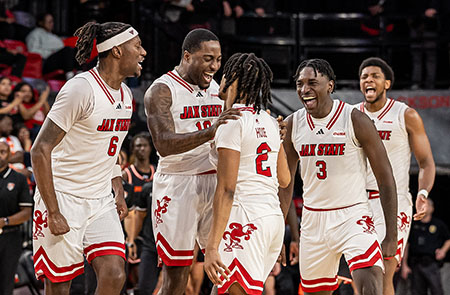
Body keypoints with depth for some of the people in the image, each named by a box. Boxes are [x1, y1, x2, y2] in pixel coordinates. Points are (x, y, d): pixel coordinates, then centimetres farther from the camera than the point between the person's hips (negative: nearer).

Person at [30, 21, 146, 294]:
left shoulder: (125, 94, 9)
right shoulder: (81, 89, -17)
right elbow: (40, 150, -19)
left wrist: (119, 192, 14)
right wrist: (53, 213, -21)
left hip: (101, 201, 7)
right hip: (64, 198, -7)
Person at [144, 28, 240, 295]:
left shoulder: (218, 89, 11)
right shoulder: (161, 91, -9)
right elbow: (164, 144, -23)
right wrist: (209, 132, -37)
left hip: (215, 183, 6)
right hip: (177, 186, -6)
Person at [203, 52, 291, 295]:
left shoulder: (232, 122, -10)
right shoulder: (268, 122, 14)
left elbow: (227, 189, -16)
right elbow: (284, 180, 22)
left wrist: (212, 247, -19)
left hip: (245, 218, -9)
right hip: (274, 218, 9)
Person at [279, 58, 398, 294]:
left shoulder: (355, 120, -10)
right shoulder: (293, 124, 3)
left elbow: (385, 179, -7)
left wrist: (391, 235, -10)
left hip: (352, 216, -5)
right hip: (313, 220, 5)